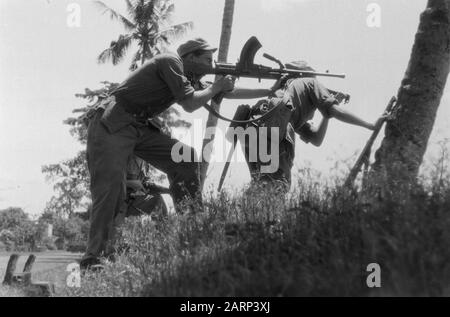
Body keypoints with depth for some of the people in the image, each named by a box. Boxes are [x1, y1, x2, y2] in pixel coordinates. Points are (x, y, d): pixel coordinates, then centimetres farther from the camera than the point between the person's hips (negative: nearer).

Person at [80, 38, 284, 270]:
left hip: (139, 128, 9)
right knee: (109, 192, -19)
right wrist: (215, 88, -2)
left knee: (184, 158, 1)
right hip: (111, 126, -9)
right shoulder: (171, 62, -10)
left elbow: (227, 92, 21)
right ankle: (95, 257, -20)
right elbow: (189, 103, -18)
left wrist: (271, 92, 21)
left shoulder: (189, 78, 17)